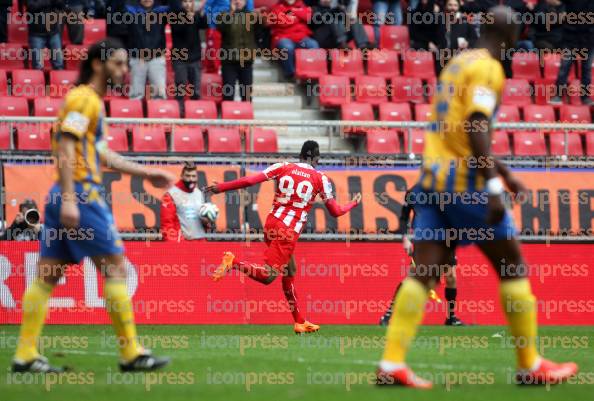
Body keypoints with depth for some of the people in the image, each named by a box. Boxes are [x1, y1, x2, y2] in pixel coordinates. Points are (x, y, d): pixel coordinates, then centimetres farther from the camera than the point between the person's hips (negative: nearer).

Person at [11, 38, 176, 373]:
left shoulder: (93, 101, 20)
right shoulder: (84, 99, -10)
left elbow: (101, 153, 28)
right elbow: (65, 148, -18)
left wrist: (146, 173, 29)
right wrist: (69, 198, -25)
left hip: (72, 197, 10)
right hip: (81, 195, -10)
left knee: (48, 275, 6)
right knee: (116, 267, -4)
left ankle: (26, 355, 4)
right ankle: (131, 354, -1)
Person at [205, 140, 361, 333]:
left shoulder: (283, 167, 7)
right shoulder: (320, 178, 0)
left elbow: (250, 180, -3)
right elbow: (335, 211, 4)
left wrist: (221, 187, 3)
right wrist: (353, 203, 23)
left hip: (272, 224, 6)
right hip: (289, 231, -6)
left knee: (290, 271, 19)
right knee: (268, 276, -10)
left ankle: (300, 322, 25)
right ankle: (233, 262, -32)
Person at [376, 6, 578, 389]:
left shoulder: (458, 63, 19)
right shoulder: (489, 68, -8)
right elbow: (476, 128, -21)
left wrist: (503, 173, 34)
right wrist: (493, 186, -25)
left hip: (432, 180, 8)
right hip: (464, 183, -8)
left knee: (424, 272, 0)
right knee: (513, 267, 4)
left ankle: (392, 363, -11)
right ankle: (530, 366, 8)